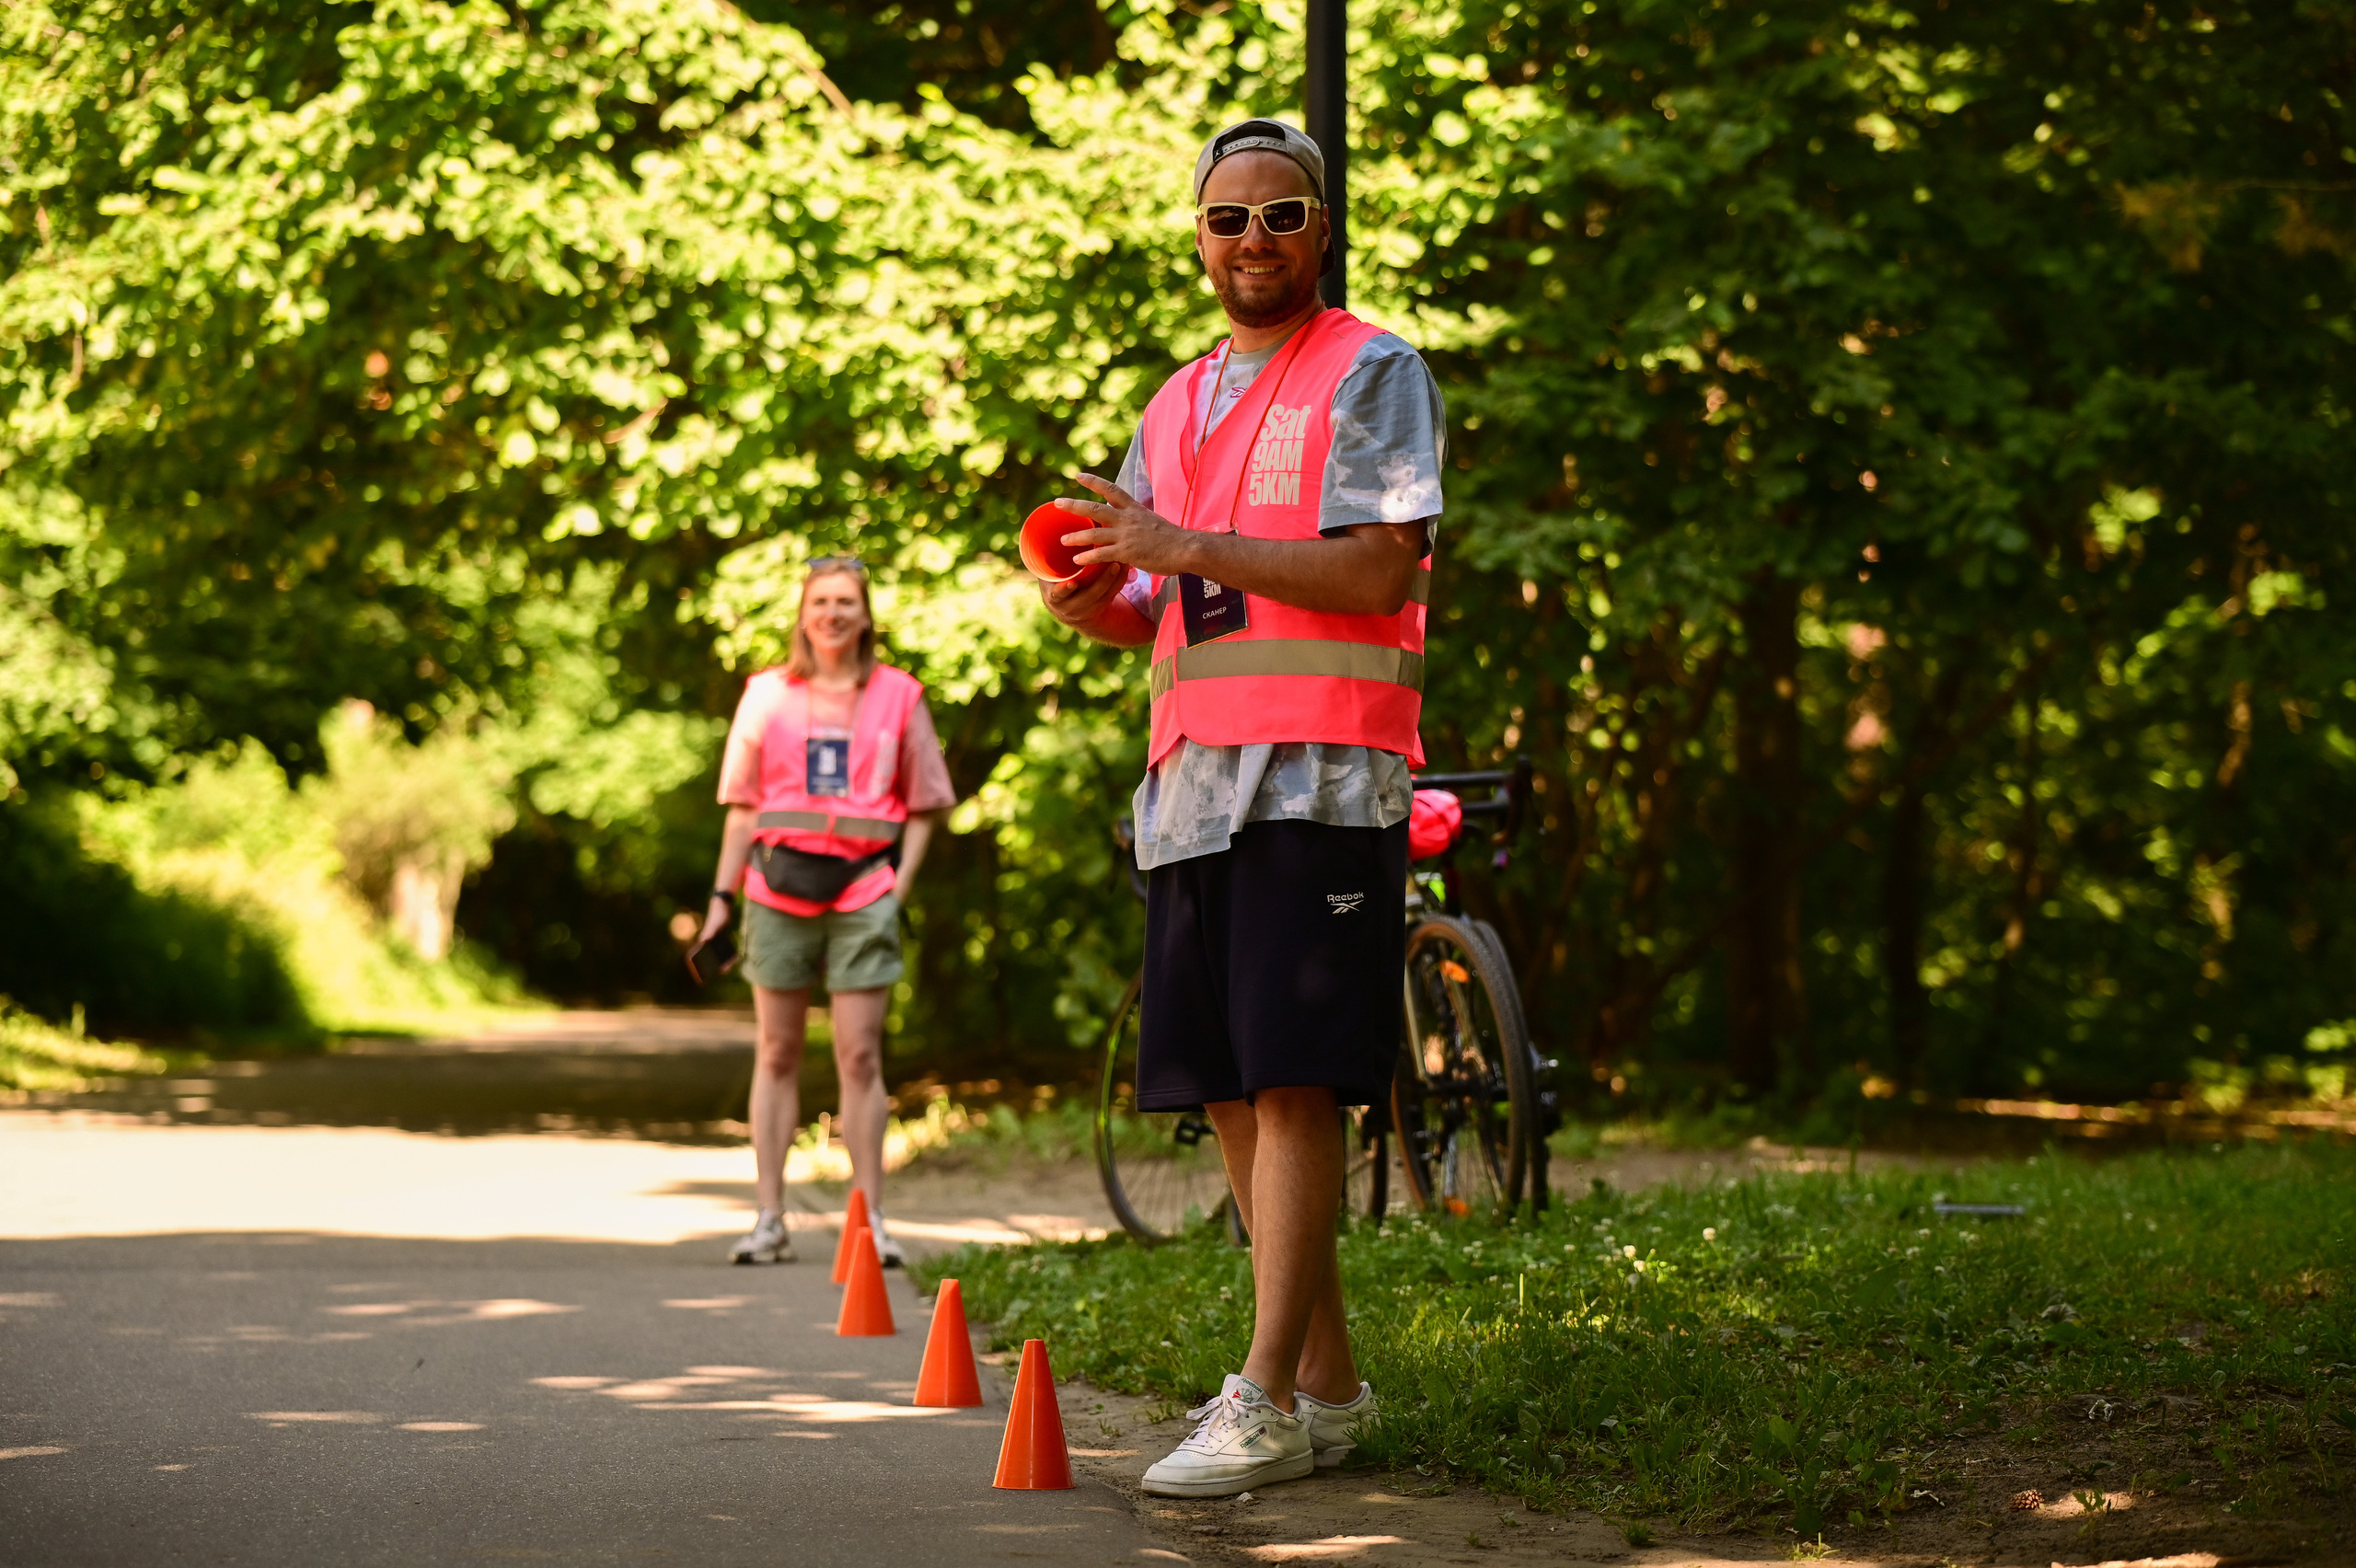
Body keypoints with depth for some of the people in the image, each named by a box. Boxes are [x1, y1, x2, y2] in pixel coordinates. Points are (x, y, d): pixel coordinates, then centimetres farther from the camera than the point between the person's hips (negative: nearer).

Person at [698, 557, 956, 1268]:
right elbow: (744, 805, 13)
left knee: (860, 1054, -5)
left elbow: (922, 806, 11)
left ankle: (870, 1219, 0)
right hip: (778, 887, 1)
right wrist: (722, 896, 8)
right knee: (776, 1054, 4)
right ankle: (769, 1218, 6)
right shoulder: (767, 694, 11)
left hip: (861, 890, -1)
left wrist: (899, 884, -2)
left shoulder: (898, 696, 8)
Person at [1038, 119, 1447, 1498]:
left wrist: (1185, 544, -15)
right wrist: (1088, 598, -1)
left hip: (1322, 774, -7)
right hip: (1194, 776, 7)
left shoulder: (1373, 373, 1)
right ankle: (1326, 1381, 14)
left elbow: (1380, 570, -12)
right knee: (1231, 1090, 5)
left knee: (1292, 1081, -12)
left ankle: (1269, 1404, -13)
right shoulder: (1178, 406, 22)